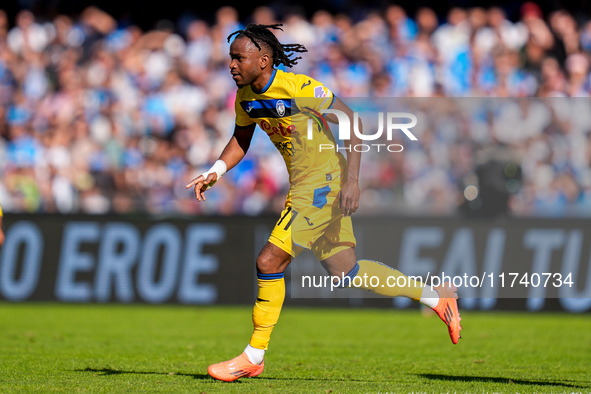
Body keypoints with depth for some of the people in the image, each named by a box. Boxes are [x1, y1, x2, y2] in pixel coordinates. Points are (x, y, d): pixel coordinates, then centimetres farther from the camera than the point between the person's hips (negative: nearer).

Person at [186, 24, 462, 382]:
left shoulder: (299, 87, -21)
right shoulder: (245, 97, 3)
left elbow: (351, 122, -16)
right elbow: (241, 140, 17)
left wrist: (352, 179, -22)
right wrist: (214, 173, -1)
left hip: (323, 182, -9)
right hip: (304, 186, 9)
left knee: (269, 263, -13)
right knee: (345, 272, 12)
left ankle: (253, 357, 0)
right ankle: (436, 296, 26)